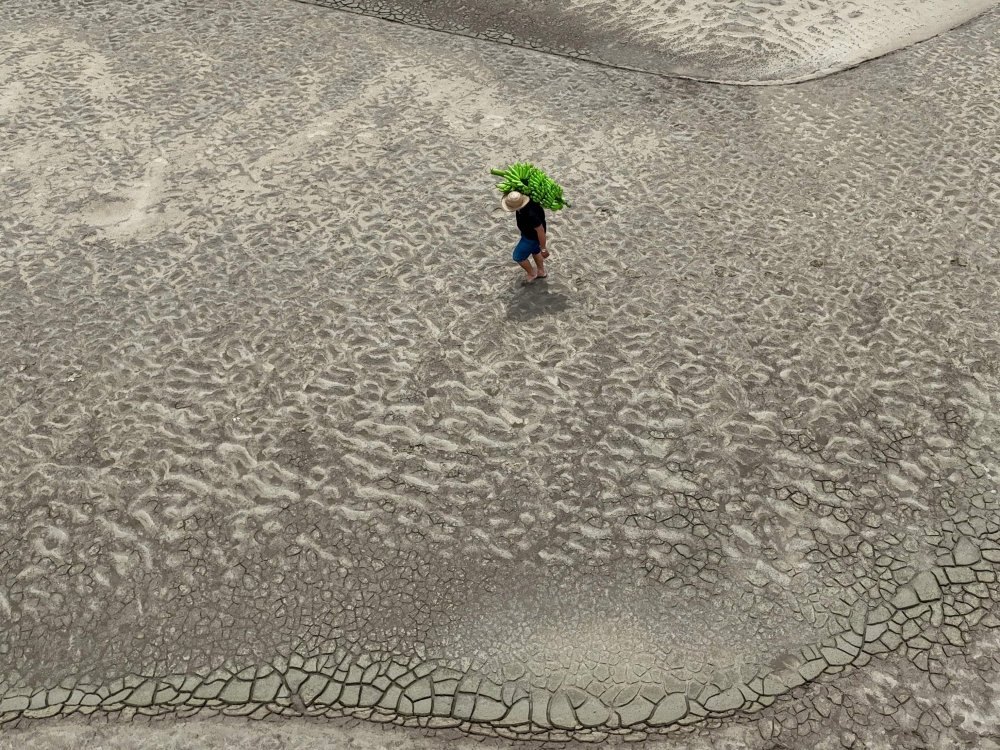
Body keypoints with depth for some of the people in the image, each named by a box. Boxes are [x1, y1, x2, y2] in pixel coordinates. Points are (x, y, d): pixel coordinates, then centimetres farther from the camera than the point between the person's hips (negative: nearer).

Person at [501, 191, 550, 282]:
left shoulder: (531, 215, -46)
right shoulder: (521, 200, -22)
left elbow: (541, 231, -33)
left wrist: (543, 249, -20)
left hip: (532, 237, -8)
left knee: (518, 256, 13)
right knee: (535, 251, 30)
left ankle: (531, 273, 40)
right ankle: (541, 272, 55)